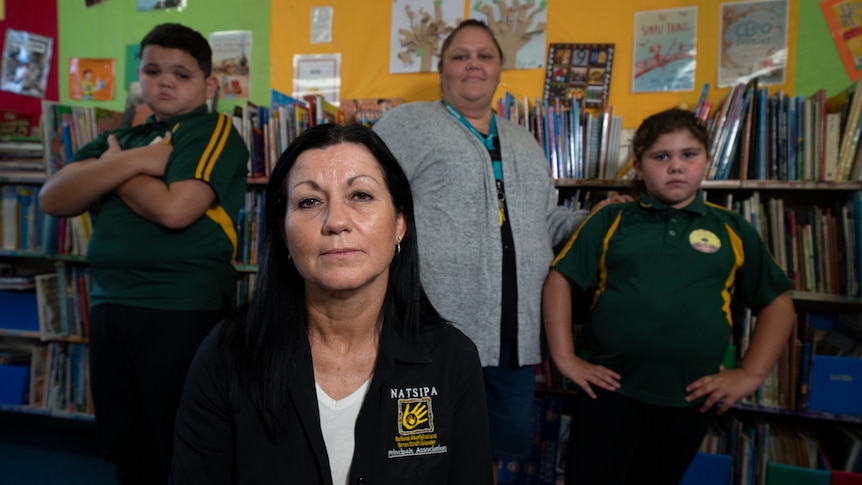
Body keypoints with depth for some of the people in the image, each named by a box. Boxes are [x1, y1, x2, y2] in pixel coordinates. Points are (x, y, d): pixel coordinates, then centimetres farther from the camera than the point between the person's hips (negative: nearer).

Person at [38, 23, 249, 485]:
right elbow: (52, 199, 3)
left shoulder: (216, 132, -4)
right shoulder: (120, 138, 16)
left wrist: (111, 169, -1)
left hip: (182, 309, -7)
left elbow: (174, 209, -19)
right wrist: (131, 161, -9)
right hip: (108, 305, 7)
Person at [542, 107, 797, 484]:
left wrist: (750, 374, 0)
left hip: (690, 398, 2)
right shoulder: (610, 221, 0)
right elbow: (559, 281, -2)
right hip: (610, 388, -2)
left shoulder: (733, 230, 4)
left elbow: (777, 303, 9)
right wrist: (565, 358, -8)